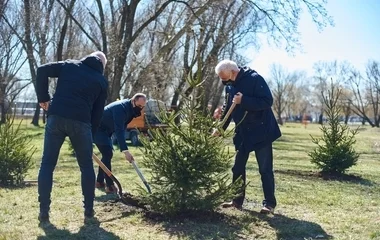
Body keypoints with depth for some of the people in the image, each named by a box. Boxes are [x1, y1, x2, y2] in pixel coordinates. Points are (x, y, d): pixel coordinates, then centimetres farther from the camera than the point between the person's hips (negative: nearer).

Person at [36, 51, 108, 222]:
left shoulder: (69, 65, 18)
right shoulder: (102, 81, 16)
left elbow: (42, 70, 6)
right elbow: (98, 112, 13)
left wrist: (43, 98, 12)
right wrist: (90, 133, 19)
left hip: (56, 116, 1)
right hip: (80, 121, -1)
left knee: (47, 164, 10)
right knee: (86, 165, 15)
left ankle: (44, 211, 8)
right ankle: (89, 209, 17)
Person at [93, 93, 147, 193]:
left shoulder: (130, 109, -1)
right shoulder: (121, 108, -30)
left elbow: (121, 129, 7)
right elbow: (119, 130, -38)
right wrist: (125, 150, -44)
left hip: (105, 130, 10)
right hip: (97, 128, -10)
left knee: (108, 153, 12)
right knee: (107, 153, -18)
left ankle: (99, 181, 23)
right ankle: (110, 186, -18)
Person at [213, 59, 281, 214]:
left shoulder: (254, 79, -17)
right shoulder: (229, 86, 4)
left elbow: (267, 101, -23)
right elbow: (227, 109, 11)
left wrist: (243, 100, -29)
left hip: (261, 132, -7)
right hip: (242, 133, 7)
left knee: (265, 169, -1)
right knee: (238, 168, 10)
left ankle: (269, 203, 8)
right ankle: (237, 200, 21)